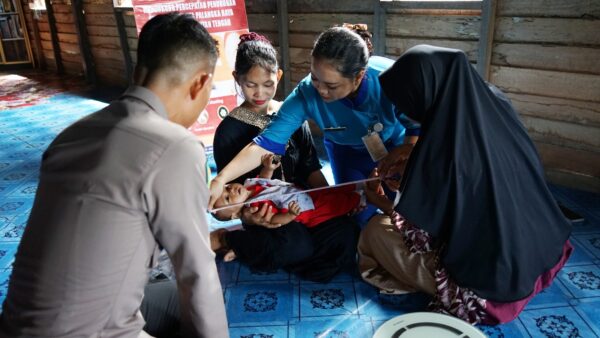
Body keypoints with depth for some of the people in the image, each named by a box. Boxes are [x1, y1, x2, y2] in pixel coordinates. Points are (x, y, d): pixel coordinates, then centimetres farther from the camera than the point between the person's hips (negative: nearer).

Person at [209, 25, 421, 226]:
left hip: (396, 148, 0)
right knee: (360, 218, 0)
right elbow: (267, 142, -35)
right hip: (349, 153, 1)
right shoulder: (306, 94, -35)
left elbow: (418, 130, -22)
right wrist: (221, 179, -45)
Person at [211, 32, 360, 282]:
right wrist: (249, 217, -28)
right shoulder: (229, 130, -3)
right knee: (298, 245, -35)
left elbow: (311, 169, 7)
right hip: (264, 214, -5)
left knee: (346, 232, -23)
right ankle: (225, 238, -6)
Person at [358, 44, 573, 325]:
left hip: (489, 282, -7)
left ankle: (458, 294, 4)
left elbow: (416, 237, -18)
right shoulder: (495, 102, -10)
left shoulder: (441, 149, -32)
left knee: (375, 231, 2)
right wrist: (413, 156, 10)